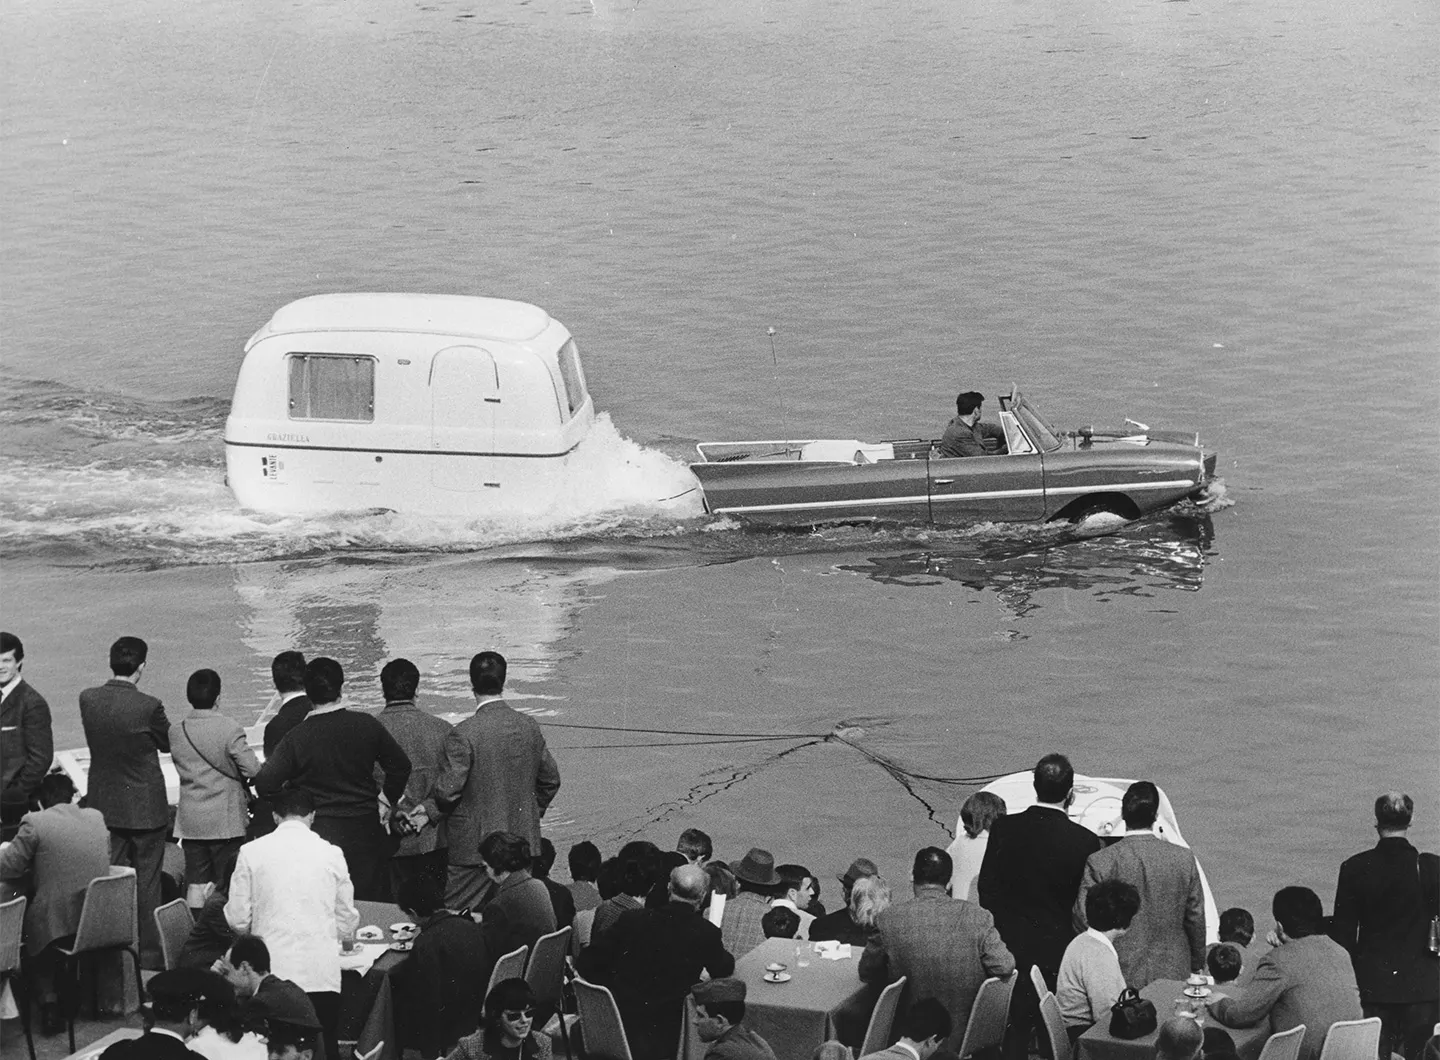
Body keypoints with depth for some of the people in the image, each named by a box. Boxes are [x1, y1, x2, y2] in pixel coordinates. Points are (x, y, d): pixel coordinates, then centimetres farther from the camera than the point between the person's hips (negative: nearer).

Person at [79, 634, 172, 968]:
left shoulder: (88, 699, -6)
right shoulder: (148, 706, -20)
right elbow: (168, 743, -4)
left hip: (104, 805, 5)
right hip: (145, 808, -5)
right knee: (146, 884, 6)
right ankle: (149, 952, 11)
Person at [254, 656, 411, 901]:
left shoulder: (296, 736, -10)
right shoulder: (367, 725, -4)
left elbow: (266, 784, -10)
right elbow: (400, 766, 6)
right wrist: (388, 800, 21)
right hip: (365, 829, 2)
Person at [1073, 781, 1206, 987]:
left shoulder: (1100, 862, -11)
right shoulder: (1184, 859, -3)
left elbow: (1083, 919, -7)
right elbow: (1196, 918, 5)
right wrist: (1197, 965, 19)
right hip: (1173, 974, 2)